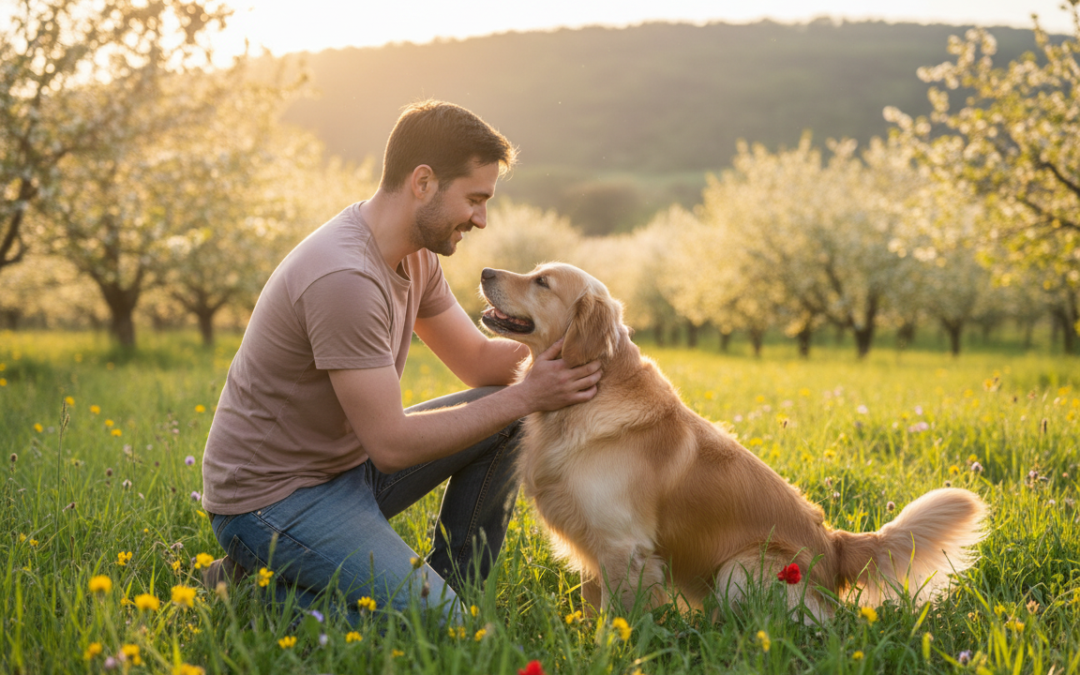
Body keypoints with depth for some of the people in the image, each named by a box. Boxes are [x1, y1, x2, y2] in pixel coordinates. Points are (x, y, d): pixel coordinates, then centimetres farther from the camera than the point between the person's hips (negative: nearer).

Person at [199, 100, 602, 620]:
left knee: (507, 421, 2)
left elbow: (478, 359, 11)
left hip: (350, 463, 9)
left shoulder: (416, 255, 2)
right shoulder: (345, 277, -29)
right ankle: (262, 593, -2)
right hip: (272, 496, -9)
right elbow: (391, 444, -26)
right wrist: (526, 395, -21)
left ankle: (454, 588, 10)